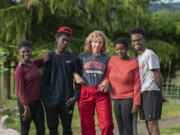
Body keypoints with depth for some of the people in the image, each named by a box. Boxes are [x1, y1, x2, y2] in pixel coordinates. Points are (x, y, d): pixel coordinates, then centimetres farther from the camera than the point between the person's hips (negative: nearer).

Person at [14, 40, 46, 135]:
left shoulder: (34, 63, 3)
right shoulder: (19, 69, -16)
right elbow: (20, 90, -16)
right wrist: (26, 107, -17)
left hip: (37, 101, 7)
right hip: (26, 102, -7)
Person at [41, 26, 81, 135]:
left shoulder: (73, 59, 2)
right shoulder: (49, 57, 4)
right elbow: (44, 79, 5)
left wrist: (76, 96, -7)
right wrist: (44, 97, -2)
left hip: (67, 100, 0)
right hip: (51, 100, 1)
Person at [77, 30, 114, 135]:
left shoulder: (107, 58, 10)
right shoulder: (82, 56, 9)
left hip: (102, 94, 0)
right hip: (86, 94, 0)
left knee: (107, 125, -8)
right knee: (87, 126, 4)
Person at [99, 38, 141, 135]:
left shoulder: (134, 63, -12)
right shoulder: (112, 60, 2)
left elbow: (137, 84, -12)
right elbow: (108, 77, 10)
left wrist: (136, 104, -15)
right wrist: (105, 83, -14)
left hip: (129, 99, -5)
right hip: (116, 100, 6)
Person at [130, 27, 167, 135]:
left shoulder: (149, 54, -10)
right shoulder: (139, 57, 20)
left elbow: (157, 75, -11)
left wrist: (160, 93, -3)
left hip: (151, 93, -9)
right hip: (144, 93, 9)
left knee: (153, 124, -14)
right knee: (149, 125, 12)